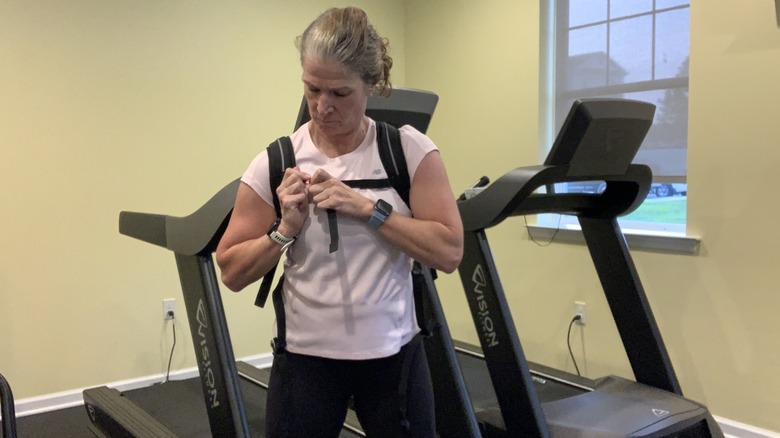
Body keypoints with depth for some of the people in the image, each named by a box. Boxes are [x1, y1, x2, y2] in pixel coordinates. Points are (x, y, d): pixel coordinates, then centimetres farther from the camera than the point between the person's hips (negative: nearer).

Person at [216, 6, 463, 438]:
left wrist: (366, 208, -19)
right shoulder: (275, 163, -5)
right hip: (306, 357, 0)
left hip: (393, 354, 0)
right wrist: (286, 229, -17)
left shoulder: (411, 151, -7)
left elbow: (448, 251, -13)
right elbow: (232, 272, -2)